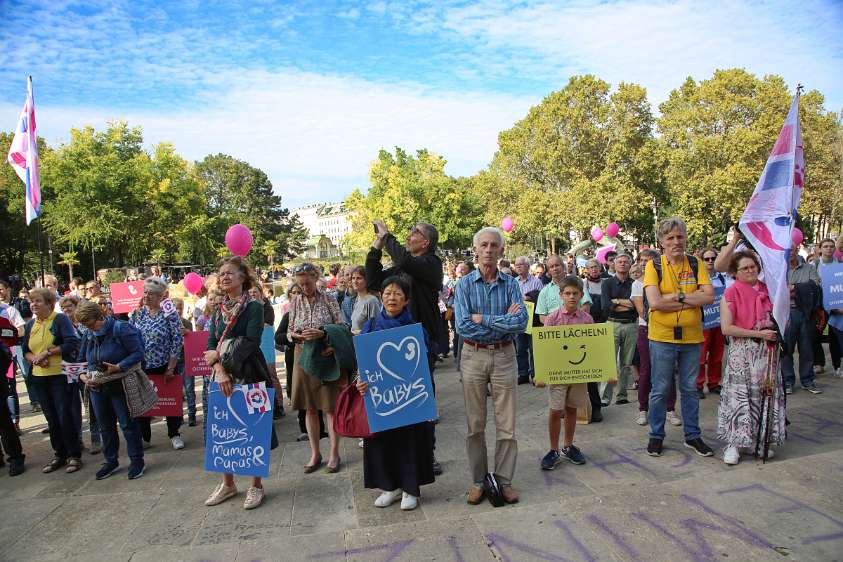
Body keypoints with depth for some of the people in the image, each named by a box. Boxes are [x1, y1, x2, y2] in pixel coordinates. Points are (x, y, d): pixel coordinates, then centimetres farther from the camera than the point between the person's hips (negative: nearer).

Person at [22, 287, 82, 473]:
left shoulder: (60, 319, -7)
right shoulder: (30, 324, 11)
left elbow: (72, 343, -17)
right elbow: (25, 351, 12)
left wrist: (47, 352, -17)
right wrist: (35, 358, -8)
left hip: (61, 375, -6)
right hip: (39, 376, 6)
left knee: (65, 416, -4)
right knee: (51, 418, 13)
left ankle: (74, 456, 9)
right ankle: (58, 455, 25)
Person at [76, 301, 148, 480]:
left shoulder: (121, 328, -15)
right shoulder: (88, 334, 6)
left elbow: (138, 353, -17)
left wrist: (118, 367, -26)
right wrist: (83, 376, -7)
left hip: (120, 385, -6)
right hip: (97, 387, 7)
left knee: (127, 424, 0)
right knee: (105, 426, 16)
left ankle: (137, 461, 12)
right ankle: (110, 461, 30)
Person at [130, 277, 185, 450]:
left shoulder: (169, 314, -8)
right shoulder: (137, 314, 5)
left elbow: (177, 341, -11)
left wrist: (171, 367, -13)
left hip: (164, 366, -4)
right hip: (141, 367, 4)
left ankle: (174, 435, 20)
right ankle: (144, 437, 24)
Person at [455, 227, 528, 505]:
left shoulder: (511, 284, 1)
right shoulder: (465, 284, -2)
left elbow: (521, 323, -14)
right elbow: (462, 326, -13)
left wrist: (482, 319, -15)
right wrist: (503, 321, -13)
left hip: (504, 356, 1)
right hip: (473, 356, 0)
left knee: (506, 424, 6)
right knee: (475, 424, 9)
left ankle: (504, 480, 21)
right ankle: (478, 481, 23)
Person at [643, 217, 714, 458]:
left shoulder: (696, 264, 3)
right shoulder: (653, 266, -5)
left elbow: (709, 296, -9)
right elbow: (654, 302, -18)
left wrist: (677, 296, -18)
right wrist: (691, 301, -13)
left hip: (691, 336, 3)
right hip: (662, 337, -3)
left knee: (690, 389, 15)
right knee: (660, 390, 7)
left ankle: (692, 435, 29)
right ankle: (656, 435, 21)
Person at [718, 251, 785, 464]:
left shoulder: (767, 290, 7)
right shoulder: (731, 293, -7)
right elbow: (726, 328, -14)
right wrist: (759, 334, -15)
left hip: (767, 352, 5)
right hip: (742, 353, -5)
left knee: (764, 395, 8)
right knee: (739, 397, -3)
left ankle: (757, 441, 21)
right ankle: (734, 444, 7)